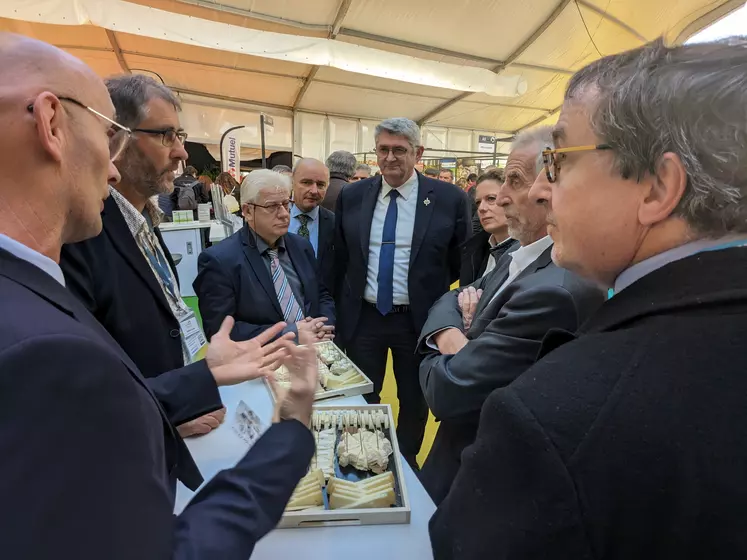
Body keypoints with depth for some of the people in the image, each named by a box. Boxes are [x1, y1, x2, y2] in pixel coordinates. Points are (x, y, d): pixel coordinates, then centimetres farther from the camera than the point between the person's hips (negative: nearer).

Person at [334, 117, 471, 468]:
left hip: (418, 320, -1)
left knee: (414, 401, 19)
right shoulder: (351, 197, 0)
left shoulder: (450, 199, -9)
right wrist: (342, 313, 8)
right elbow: (340, 260, 7)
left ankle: (405, 464, 46)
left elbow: (462, 264, 0)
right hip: (362, 318, 2)